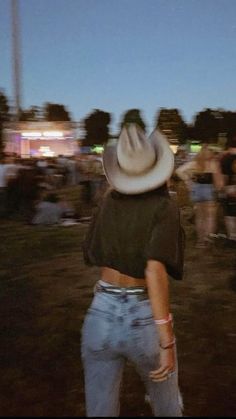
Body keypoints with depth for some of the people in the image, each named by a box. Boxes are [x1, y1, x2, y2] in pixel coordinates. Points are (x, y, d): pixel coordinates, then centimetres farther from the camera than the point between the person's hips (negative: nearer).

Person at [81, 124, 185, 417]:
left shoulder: (108, 202, 4)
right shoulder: (165, 207, -11)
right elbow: (155, 270, -25)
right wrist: (167, 341, -24)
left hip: (100, 316, 4)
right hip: (144, 320, -3)